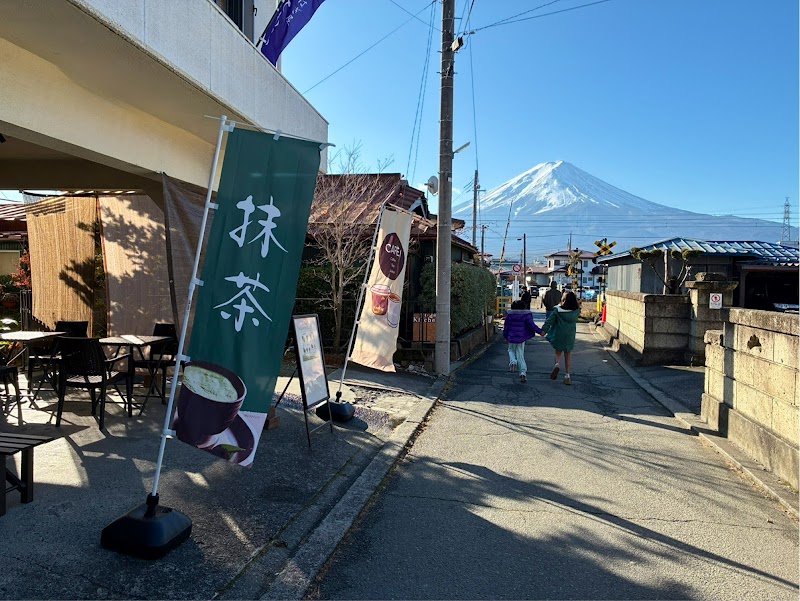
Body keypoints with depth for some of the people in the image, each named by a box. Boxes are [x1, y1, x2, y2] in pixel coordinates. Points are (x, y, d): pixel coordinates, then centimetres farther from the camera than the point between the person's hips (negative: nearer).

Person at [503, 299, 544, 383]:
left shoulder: (509, 314, -3)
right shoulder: (526, 314, -5)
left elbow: (506, 327, 2)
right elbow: (531, 325, -11)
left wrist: (505, 337, 14)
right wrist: (540, 331, -2)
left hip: (512, 338, 0)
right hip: (521, 338, 0)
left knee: (511, 350, 25)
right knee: (520, 355, 7)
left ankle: (513, 362, -4)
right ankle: (523, 372, -2)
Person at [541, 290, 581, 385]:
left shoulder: (557, 310, -11)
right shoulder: (576, 311, -5)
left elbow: (549, 321, -10)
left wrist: (544, 330, -5)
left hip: (558, 336, -1)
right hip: (570, 336, 2)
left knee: (558, 352, 18)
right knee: (568, 355, 12)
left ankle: (557, 364, -11)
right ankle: (567, 376, 9)